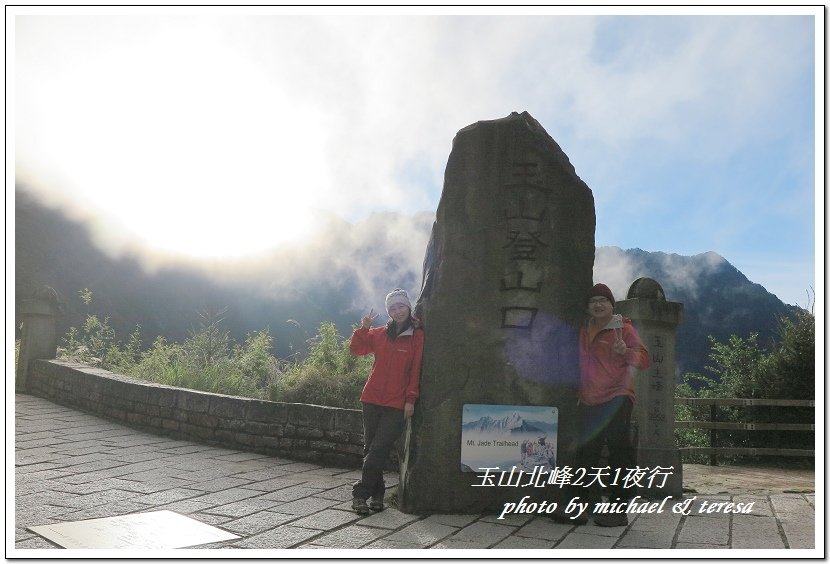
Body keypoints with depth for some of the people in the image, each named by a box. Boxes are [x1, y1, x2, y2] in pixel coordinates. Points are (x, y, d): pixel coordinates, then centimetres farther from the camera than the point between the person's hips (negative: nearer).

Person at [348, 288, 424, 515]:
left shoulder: (417, 336, 0)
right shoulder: (380, 334, 11)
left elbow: (415, 370, -2)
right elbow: (356, 349, 9)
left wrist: (410, 399, -6)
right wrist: (363, 328, -7)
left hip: (397, 404, -4)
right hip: (372, 400, 4)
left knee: (378, 450, -9)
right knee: (371, 449, 7)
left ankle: (361, 493, -1)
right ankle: (376, 494, 18)